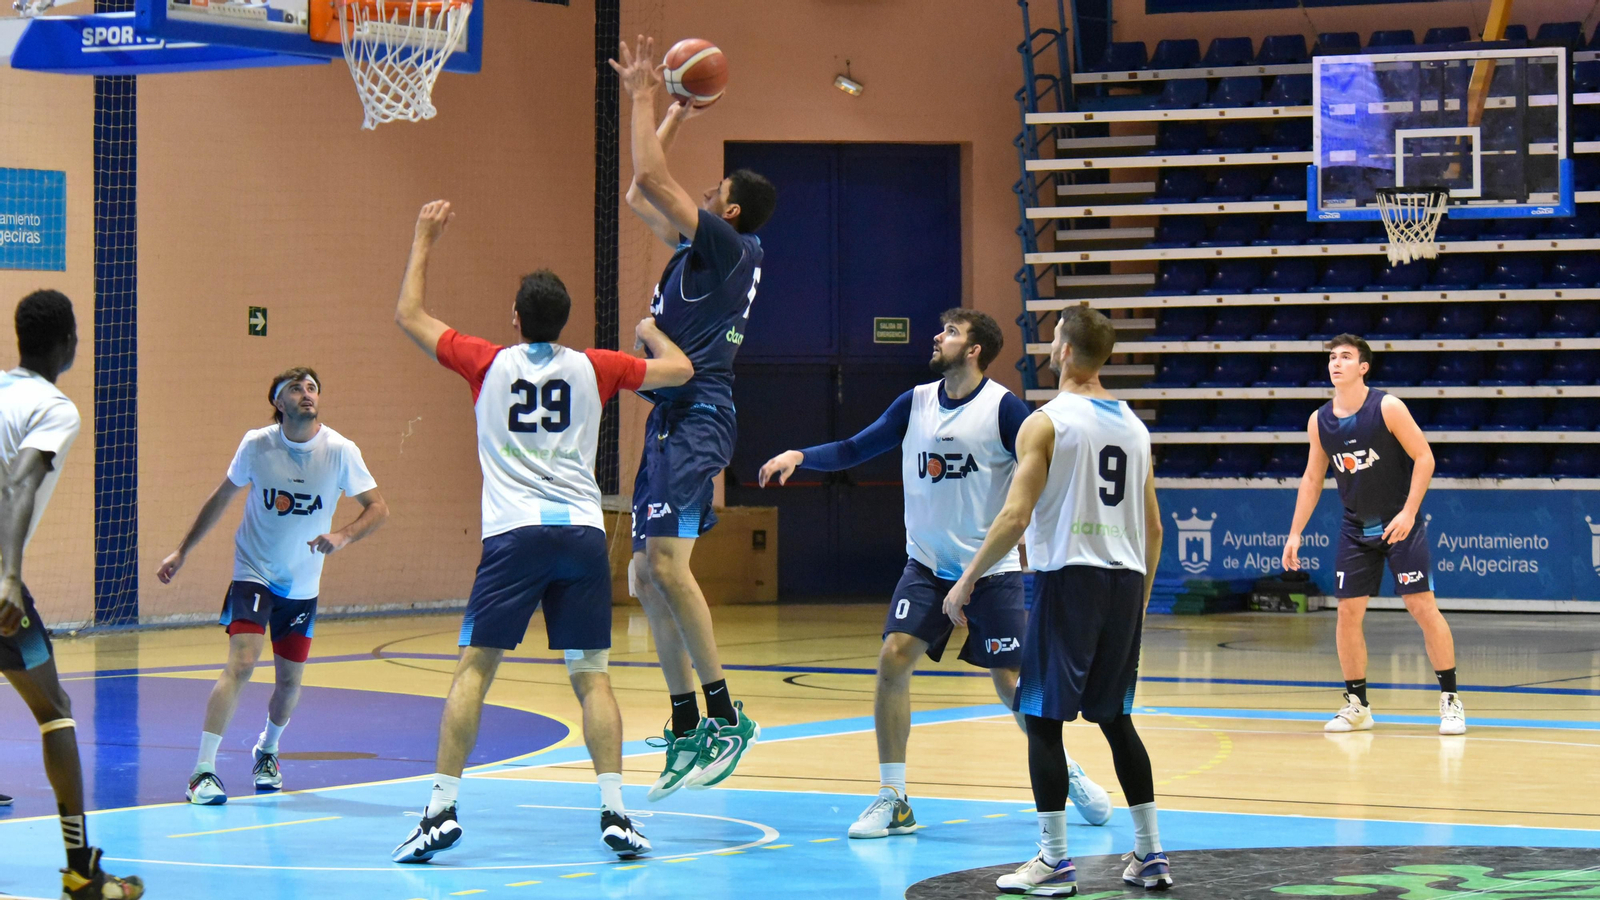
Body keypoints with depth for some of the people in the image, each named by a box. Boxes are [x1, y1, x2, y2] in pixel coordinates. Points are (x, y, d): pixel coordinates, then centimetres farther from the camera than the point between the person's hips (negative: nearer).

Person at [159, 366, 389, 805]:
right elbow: (222, 497, 4)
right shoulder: (256, 444, -11)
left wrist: (342, 537, -25)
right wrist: (182, 552, 7)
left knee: (290, 680, 10)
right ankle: (203, 771, -21)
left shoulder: (341, 451, -13)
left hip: (303, 584, 2)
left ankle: (267, 751, 40)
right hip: (254, 574, -2)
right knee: (241, 662, -20)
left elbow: (378, 507, -6)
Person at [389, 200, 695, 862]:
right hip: (583, 532, 2)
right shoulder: (592, 368, 9)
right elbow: (680, 370, 20)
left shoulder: (489, 364, 6)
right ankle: (614, 812, -6)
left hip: (514, 533, -2)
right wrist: (650, 332, 40)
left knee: (474, 669, 1)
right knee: (590, 675, 5)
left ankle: (442, 809, -7)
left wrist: (424, 241, 29)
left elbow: (408, 316, 18)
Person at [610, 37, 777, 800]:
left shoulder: (728, 246, -8)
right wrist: (672, 111, 30)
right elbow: (641, 195, 31)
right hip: (673, 420, 10)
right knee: (647, 575, 9)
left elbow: (650, 177, -13)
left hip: (695, 416, -10)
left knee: (665, 560, -21)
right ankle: (686, 729, 12)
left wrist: (642, 97, -3)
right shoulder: (702, 248, 18)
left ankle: (725, 716, -19)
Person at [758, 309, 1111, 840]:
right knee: (893, 660, -13)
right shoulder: (915, 404, 4)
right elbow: (854, 451, 6)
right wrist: (799, 456, -8)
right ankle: (893, 799, -6)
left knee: (1011, 682, 1)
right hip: (928, 565, 4)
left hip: (993, 570, -4)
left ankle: (1067, 774, 27)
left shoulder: (1003, 407, -10)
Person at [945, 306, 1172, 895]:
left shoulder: (1046, 422, -8)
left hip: (1069, 576, -6)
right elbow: (1153, 528, 15)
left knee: (1043, 718, 0)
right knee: (1115, 717, 15)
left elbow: (1015, 517, -14)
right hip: (1126, 580, 6)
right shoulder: (1134, 425, 12)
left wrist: (967, 580, -7)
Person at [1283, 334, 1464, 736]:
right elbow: (1312, 479, 10)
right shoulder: (1319, 422, 0)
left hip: (1400, 523, -5)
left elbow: (1424, 457, -12)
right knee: (1348, 612, 2)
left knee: (1422, 606, -9)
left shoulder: (1388, 408, -14)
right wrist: (1295, 533, 6)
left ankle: (1450, 700, -1)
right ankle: (1357, 706, 13)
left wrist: (1408, 512, -20)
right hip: (1356, 528, 5)